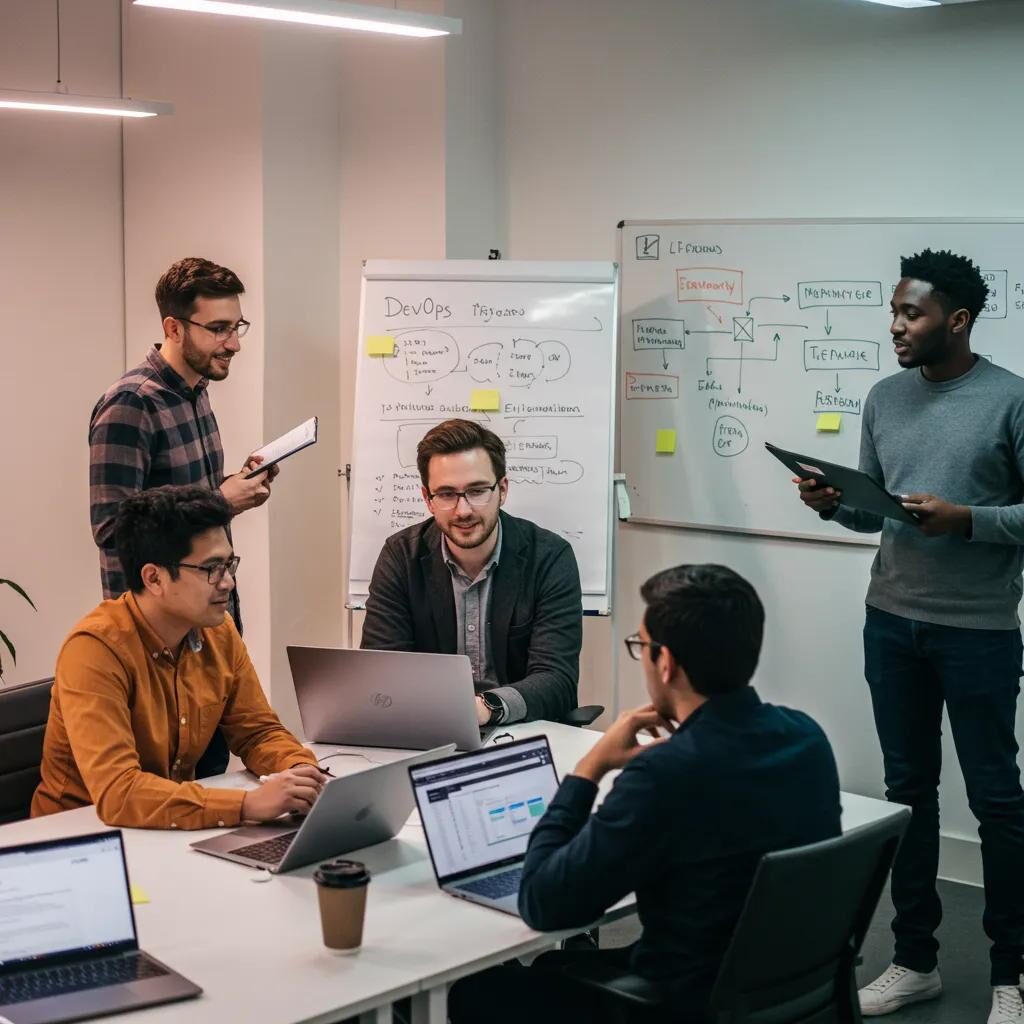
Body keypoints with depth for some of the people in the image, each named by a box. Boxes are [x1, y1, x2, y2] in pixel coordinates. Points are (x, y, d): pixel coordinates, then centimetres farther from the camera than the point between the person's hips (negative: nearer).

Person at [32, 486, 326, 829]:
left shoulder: (219, 631, -3)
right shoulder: (95, 648, -22)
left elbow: (258, 732, 7)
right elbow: (116, 793, -30)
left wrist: (300, 769, -15)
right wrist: (249, 804, -35)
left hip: (174, 827, 6)